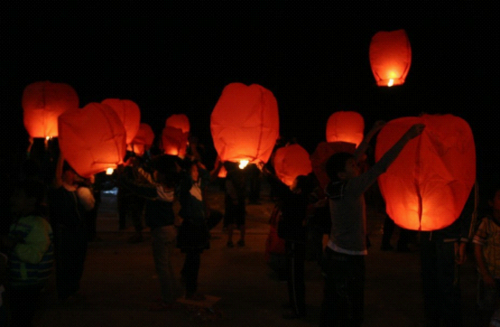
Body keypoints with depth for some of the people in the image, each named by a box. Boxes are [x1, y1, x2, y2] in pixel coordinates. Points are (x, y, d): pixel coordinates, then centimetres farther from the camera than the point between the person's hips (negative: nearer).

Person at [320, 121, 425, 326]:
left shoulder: (336, 187, 2)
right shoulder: (351, 188, -18)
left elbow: (355, 157, 12)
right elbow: (381, 166, -19)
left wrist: (372, 133, 18)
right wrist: (407, 136, -17)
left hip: (333, 255, 8)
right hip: (349, 259, -8)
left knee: (331, 309, 12)